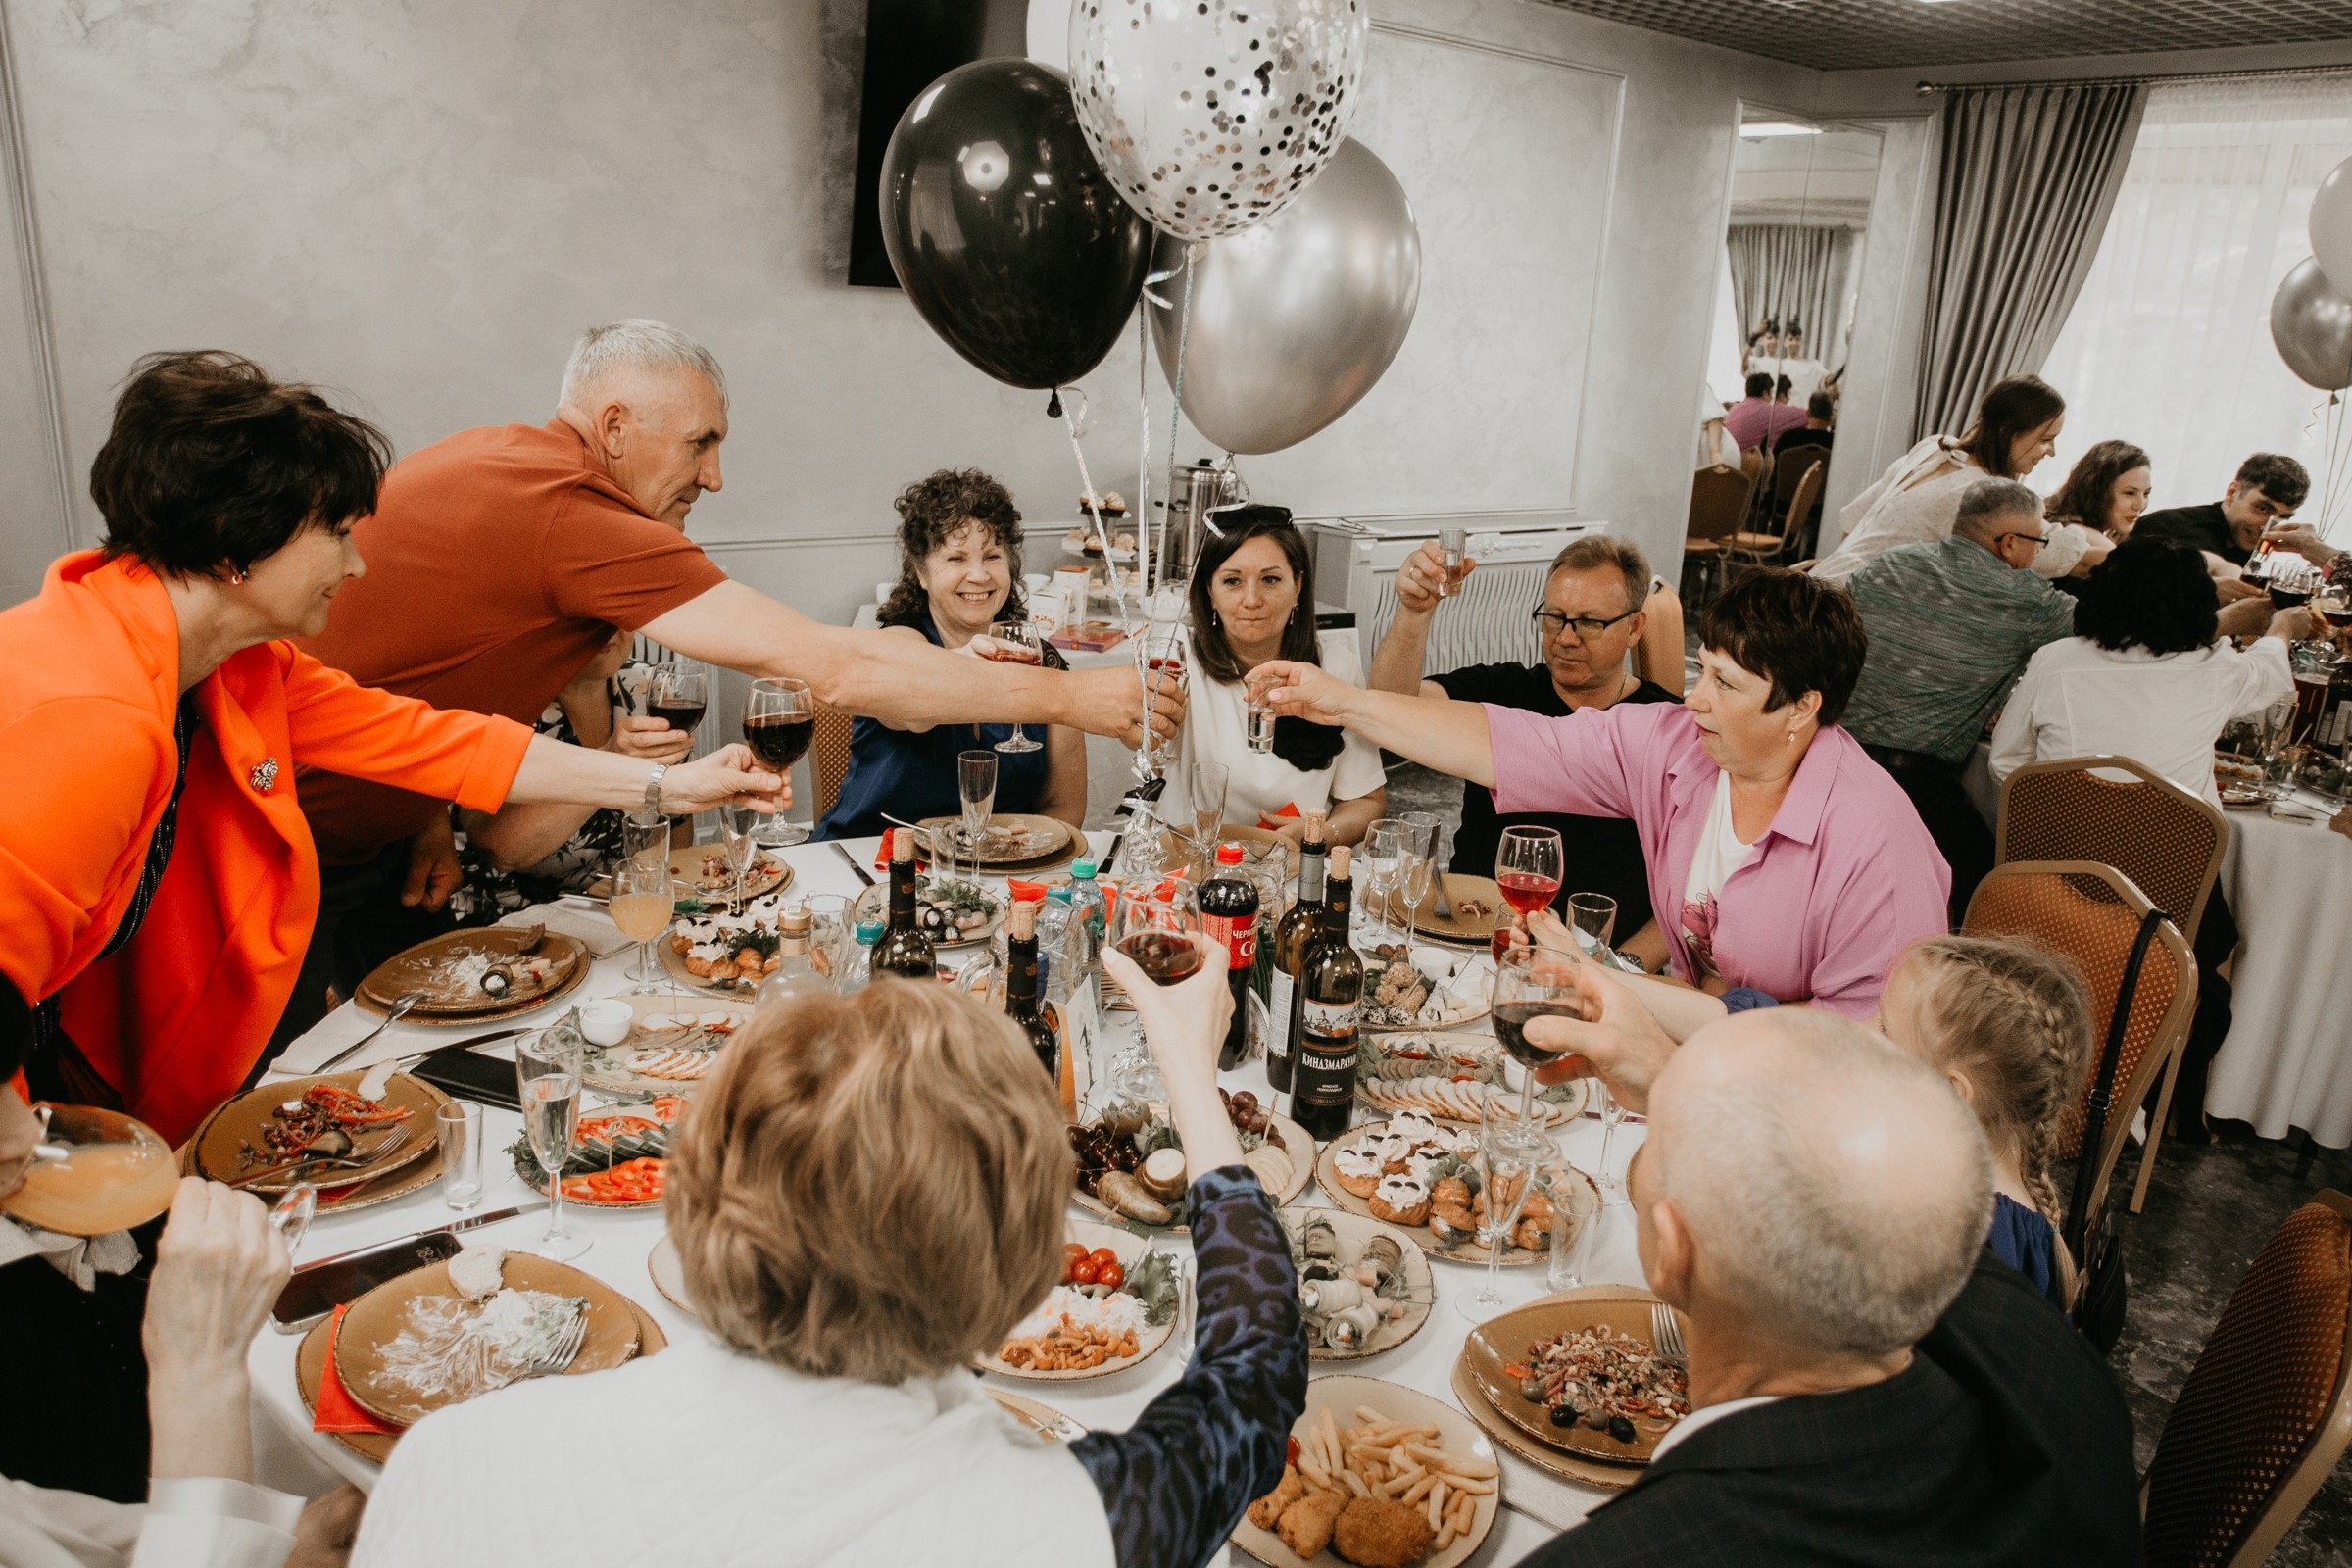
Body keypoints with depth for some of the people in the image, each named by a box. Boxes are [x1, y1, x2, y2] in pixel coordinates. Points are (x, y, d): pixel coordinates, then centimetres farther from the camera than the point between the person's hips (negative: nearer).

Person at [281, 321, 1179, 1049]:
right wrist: (1066, 696, -28)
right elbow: (833, 670, -33)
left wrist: (428, 813, 4)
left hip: (372, 832, 9)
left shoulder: (493, 455, 0)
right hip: (298, 854, -9)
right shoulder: (572, 515, -30)